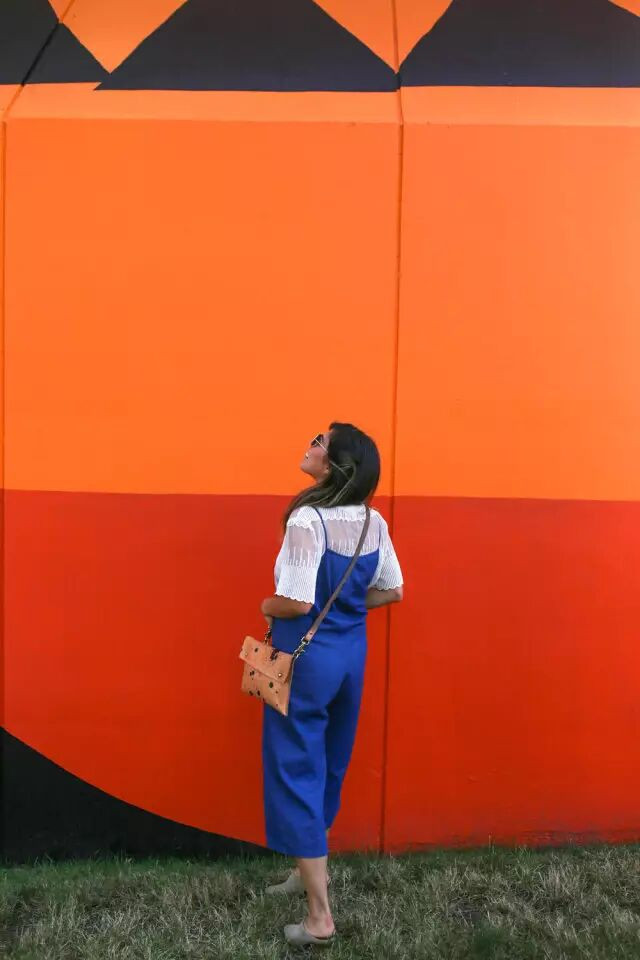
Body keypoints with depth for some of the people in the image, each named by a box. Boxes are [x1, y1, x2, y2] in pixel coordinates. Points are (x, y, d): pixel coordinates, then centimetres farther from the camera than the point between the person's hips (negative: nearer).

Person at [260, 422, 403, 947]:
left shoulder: (307, 520, -22)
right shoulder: (374, 522, -2)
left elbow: (296, 602, -25)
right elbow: (392, 591, 6)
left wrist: (268, 606, -4)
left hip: (307, 656, -7)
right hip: (352, 652, 7)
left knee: (297, 771, 4)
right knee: (328, 764, 23)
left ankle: (320, 917, 8)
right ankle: (312, 868, 41)